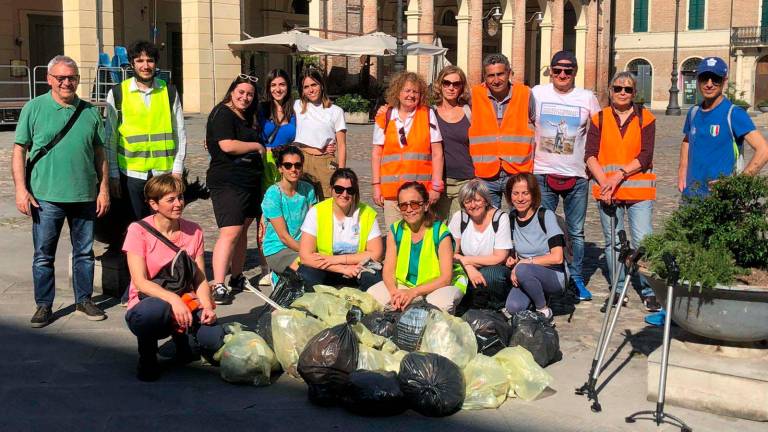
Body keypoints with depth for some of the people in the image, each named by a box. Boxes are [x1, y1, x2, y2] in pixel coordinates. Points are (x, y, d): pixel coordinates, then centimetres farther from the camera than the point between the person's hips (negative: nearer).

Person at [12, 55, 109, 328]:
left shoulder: (90, 112, 7)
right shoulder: (34, 108, 0)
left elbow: (99, 154, 11)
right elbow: (19, 151, 0)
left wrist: (104, 190, 6)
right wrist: (21, 189, -8)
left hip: (85, 196, 2)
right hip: (46, 196, -2)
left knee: (84, 252, 11)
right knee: (43, 255, 5)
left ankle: (84, 301, 24)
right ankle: (44, 305, 17)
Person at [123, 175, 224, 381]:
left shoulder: (194, 231, 5)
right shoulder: (138, 231, -7)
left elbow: (200, 279, 3)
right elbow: (140, 282, -15)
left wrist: (207, 306, -17)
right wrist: (173, 299, -30)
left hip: (186, 304, 4)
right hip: (148, 303, -4)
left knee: (216, 339, -25)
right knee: (156, 310, -42)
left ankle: (180, 335, 13)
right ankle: (147, 354, -6)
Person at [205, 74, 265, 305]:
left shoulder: (246, 117, 20)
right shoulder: (222, 114, -9)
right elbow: (227, 145, -21)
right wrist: (257, 146, -10)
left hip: (249, 181, 9)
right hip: (228, 183, -9)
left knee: (243, 230, 12)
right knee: (230, 232, -16)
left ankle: (237, 278, 22)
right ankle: (218, 286, -18)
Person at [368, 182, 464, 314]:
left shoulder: (440, 233, -15)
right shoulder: (396, 231, -2)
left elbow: (446, 278, -19)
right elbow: (388, 270, -5)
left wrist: (413, 292, -30)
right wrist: (394, 292, -28)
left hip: (436, 287, -4)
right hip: (404, 284, 4)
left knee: (441, 302, -37)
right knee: (372, 295, -19)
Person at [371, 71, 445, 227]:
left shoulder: (428, 115, 5)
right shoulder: (384, 118, 8)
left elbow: (437, 153, 3)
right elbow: (377, 154, 10)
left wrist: (436, 186, -2)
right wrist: (376, 186, 4)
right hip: (391, 190, 1)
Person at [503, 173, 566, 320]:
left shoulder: (546, 216, -13)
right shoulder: (511, 218, 3)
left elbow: (557, 257, -18)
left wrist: (524, 262, -17)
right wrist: (513, 261, -7)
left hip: (554, 276, -5)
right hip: (527, 277, 5)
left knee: (523, 270, -35)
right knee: (513, 307, -23)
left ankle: (544, 310, -10)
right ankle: (538, 294, 10)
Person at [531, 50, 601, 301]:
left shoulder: (588, 98, 2)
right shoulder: (537, 94, 2)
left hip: (577, 176, 0)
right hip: (542, 174, 0)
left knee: (576, 232, 7)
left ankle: (577, 279, 18)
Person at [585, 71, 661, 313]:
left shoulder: (645, 118, 4)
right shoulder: (599, 119, 8)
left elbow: (646, 156, -5)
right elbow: (590, 155, 0)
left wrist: (620, 174, -15)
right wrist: (603, 181, -14)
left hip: (639, 189, -2)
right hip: (606, 190, 2)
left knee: (643, 241, -8)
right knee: (612, 242, 9)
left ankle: (649, 292, 3)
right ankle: (618, 288, 21)